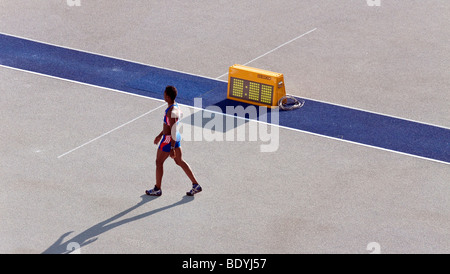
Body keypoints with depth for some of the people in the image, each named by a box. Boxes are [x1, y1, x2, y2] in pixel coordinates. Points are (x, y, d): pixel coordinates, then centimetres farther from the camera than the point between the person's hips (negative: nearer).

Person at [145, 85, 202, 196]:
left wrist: (172, 149, -24)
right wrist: (160, 135, 26)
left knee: (159, 162, 8)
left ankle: (157, 189, 22)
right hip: (176, 137, 10)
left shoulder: (172, 112, -28)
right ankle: (196, 185, 18)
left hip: (169, 140, -10)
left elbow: (173, 131, -27)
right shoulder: (175, 106, 3)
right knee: (179, 161, 17)